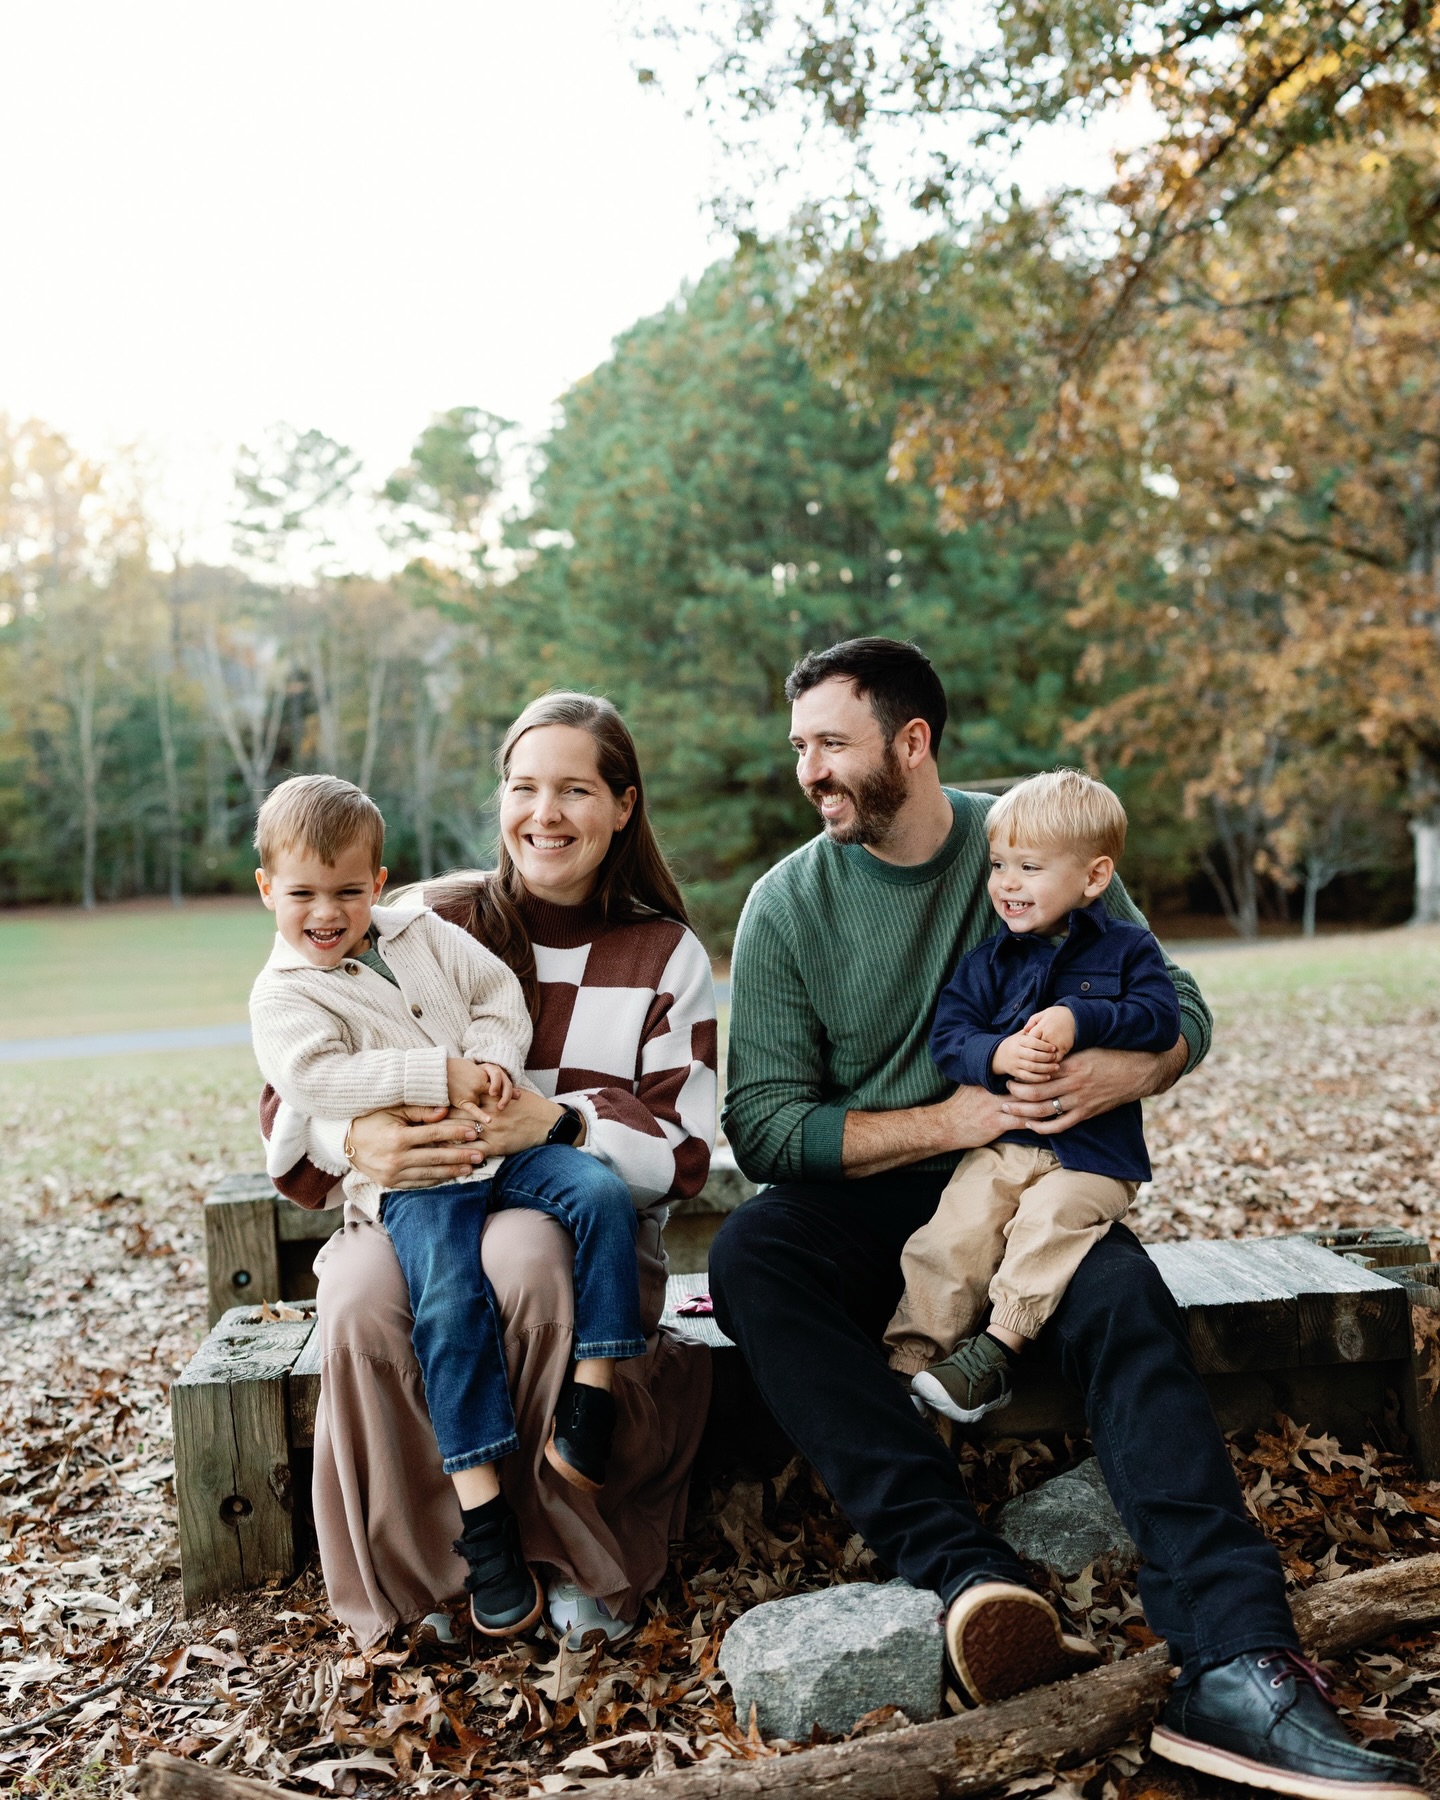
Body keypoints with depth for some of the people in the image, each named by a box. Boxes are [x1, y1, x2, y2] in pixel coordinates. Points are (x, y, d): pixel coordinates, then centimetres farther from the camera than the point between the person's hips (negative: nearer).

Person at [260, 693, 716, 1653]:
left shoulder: (666, 955, 6)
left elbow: (682, 1151, -3)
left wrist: (555, 1121, -22)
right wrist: (356, 1139, -21)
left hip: (583, 1221, 0)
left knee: (527, 1260, -36)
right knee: (365, 1301, -33)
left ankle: (585, 1558, -15)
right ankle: (417, 1578, -11)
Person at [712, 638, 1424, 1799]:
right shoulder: (789, 905, -3)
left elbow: (1181, 1010, 4)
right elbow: (763, 1124, -8)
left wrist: (1122, 1073, -19)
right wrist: (945, 1121, -18)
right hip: (860, 1200, 0)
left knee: (1124, 1298, -31)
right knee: (749, 1258, -31)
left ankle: (1237, 1665, -39)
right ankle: (966, 1571, -42)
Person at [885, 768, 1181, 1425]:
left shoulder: (1127, 947, 6)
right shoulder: (988, 960, 11)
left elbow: (1162, 1017, -9)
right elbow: (947, 1036, 2)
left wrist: (1080, 1020, -23)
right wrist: (998, 1055, -20)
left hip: (1094, 1152, -2)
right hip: (1001, 1141, 2)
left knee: (1050, 1223, -30)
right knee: (954, 1232, -18)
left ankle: (999, 1346, -23)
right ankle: (912, 1360, -14)